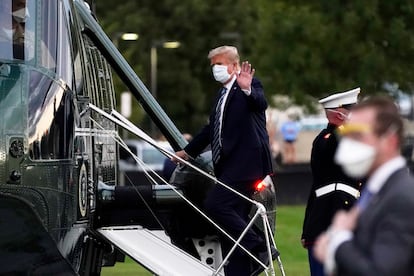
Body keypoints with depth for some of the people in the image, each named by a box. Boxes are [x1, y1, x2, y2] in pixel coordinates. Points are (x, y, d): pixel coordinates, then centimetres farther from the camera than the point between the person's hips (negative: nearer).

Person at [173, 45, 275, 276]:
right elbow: (212, 129, 35)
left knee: (215, 205, -20)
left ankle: (259, 248, -14)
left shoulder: (250, 86, -2)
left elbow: (261, 103, -24)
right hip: (229, 167, 9)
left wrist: (248, 89, -45)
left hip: (245, 165, -9)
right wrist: (188, 152, 42)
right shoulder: (223, 94, 23)